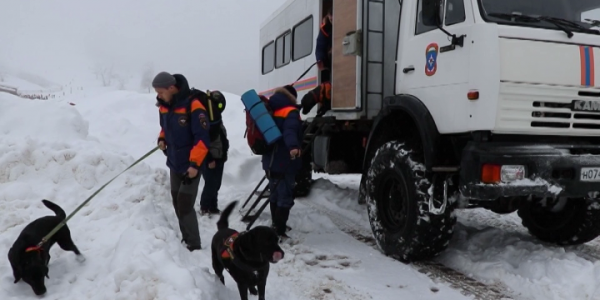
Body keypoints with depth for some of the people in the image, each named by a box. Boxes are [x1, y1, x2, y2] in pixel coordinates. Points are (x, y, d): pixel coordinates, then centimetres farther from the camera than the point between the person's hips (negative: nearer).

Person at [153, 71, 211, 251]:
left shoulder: (193, 106, -21)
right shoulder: (164, 106, 3)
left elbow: (203, 138, -21)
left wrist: (195, 164, -23)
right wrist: (162, 139, 0)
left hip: (190, 165, -7)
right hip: (174, 164, 8)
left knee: (185, 205, -9)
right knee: (177, 203, 12)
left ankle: (194, 245, 3)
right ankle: (186, 239, 26)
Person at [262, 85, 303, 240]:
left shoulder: (271, 111, 14)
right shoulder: (291, 112, -12)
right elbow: (290, 130, -33)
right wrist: (293, 146, -49)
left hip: (270, 161, 8)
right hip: (285, 162, -8)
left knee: (275, 195, 20)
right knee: (285, 198, -5)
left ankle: (276, 226, 34)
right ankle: (279, 232, -7)